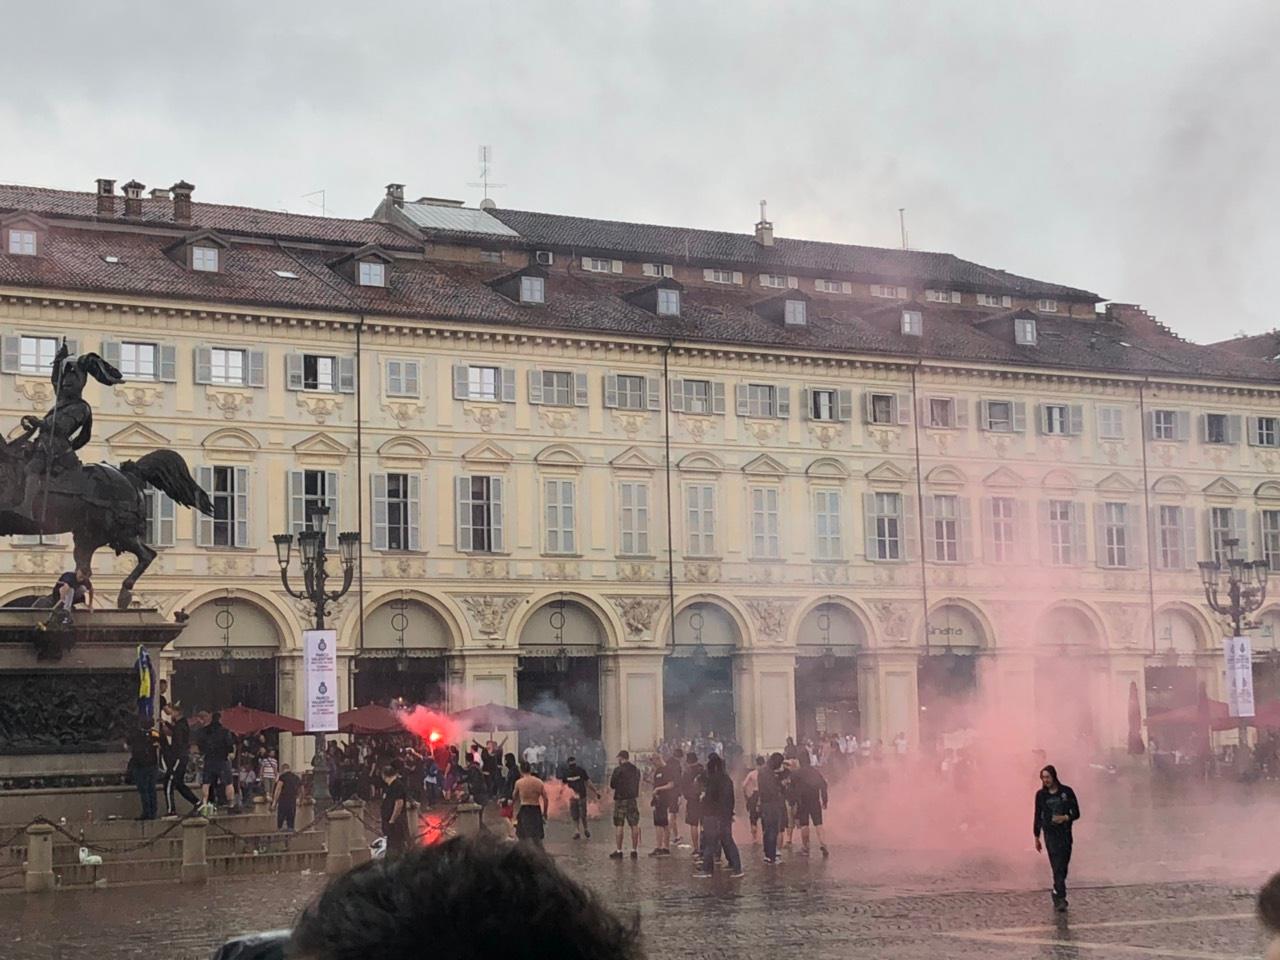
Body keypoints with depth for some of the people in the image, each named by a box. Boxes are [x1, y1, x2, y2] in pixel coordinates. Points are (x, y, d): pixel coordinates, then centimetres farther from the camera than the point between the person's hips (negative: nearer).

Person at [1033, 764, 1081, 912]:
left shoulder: (1066, 792, -2)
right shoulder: (1041, 795, 2)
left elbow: (1076, 813, 1)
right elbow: (1038, 816, 8)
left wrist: (1065, 818, -19)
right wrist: (1037, 837, 10)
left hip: (1065, 834, 1)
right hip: (1050, 834, -1)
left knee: (1063, 867, 9)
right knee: (1057, 867, -10)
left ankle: (1057, 893, 29)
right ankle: (1060, 899, -13)